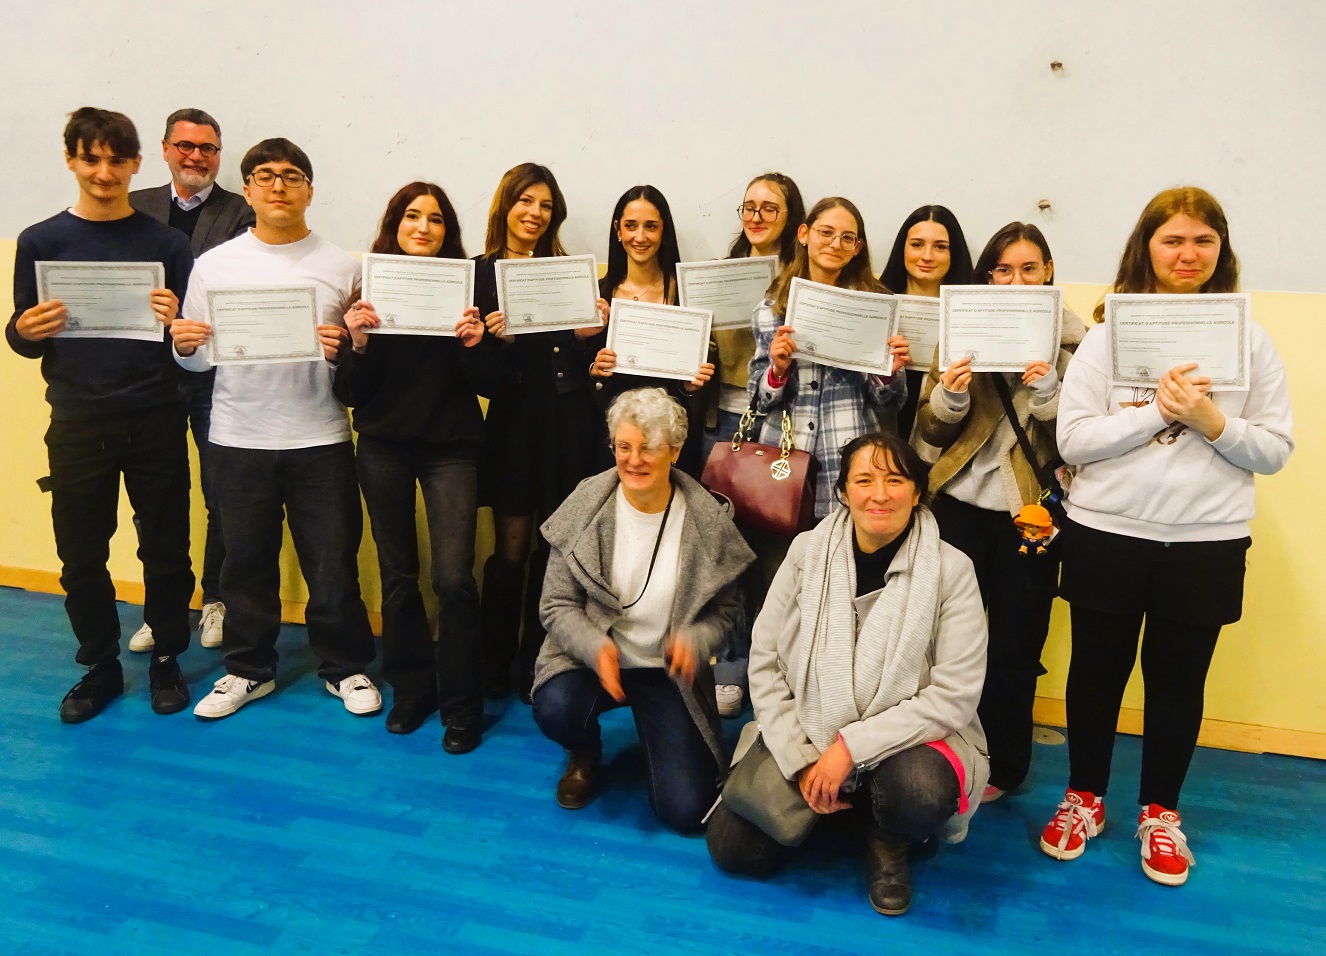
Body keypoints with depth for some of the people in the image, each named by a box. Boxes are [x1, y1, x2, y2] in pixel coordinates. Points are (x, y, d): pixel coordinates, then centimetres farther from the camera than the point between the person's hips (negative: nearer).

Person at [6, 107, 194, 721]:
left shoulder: (166, 243, 3)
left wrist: (176, 323, -19)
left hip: (155, 422, -1)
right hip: (76, 425, 1)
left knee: (166, 550, 5)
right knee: (80, 555, 7)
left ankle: (165, 659, 23)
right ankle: (100, 665, 25)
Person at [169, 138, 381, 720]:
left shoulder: (341, 267, 2)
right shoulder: (213, 264, 5)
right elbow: (197, 360, 7)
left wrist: (344, 348, -19)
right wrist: (184, 345, -14)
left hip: (320, 438, -1)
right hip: (238, 438, 2)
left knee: (333, 561, 5)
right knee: (247, 560, 12)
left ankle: (345, 667, 22)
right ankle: (249, 669, 28)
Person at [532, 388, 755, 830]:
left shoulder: (707, 522, -10)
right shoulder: (584, 507, -9)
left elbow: (725, 609, 0)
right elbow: (557, 605, -6)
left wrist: (695, 641, -22)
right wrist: (596, 647, -25)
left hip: (668, 671, 0)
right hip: (590, 657, 0)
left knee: (685, 809, -11)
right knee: (556, 709, -34)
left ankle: (654, 734, 25)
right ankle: (585, 753, 7)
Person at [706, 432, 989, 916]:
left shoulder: (951, 570, -11)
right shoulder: (808, 552, -5)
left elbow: (955, 694, -15)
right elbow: (766, 662, -2)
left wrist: (853, 746, -21)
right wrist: (801, 759, -11)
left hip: (907, 742, -2)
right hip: (806, 740, 3)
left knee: (922, 789, -36)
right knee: (733, 848, -10)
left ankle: (889, 843, 2)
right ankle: (824, 807, 20)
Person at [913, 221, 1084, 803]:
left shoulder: (1072, 340, 0)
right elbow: (930, 432, 4)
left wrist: (1048, 391, -20)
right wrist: (949, 395, -16)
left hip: (1030, 511, -1)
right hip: (961, 504, 2)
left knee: (1014, 645, 8)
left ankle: (1002, 768, 25)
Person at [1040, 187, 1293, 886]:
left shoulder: (1249, 340, 2)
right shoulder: (1108, 334, -2)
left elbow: (1275, 450, 1)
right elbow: (1072, 440, -8)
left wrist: (1211, 422, -16)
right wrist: (1158, 410, -17)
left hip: (1207, 542, 1)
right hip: (1108, 533, 0)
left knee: (1178, 679, 12)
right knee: (1097, 670, 12)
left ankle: (1160, 811, 32)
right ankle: (1084, 798, 32)